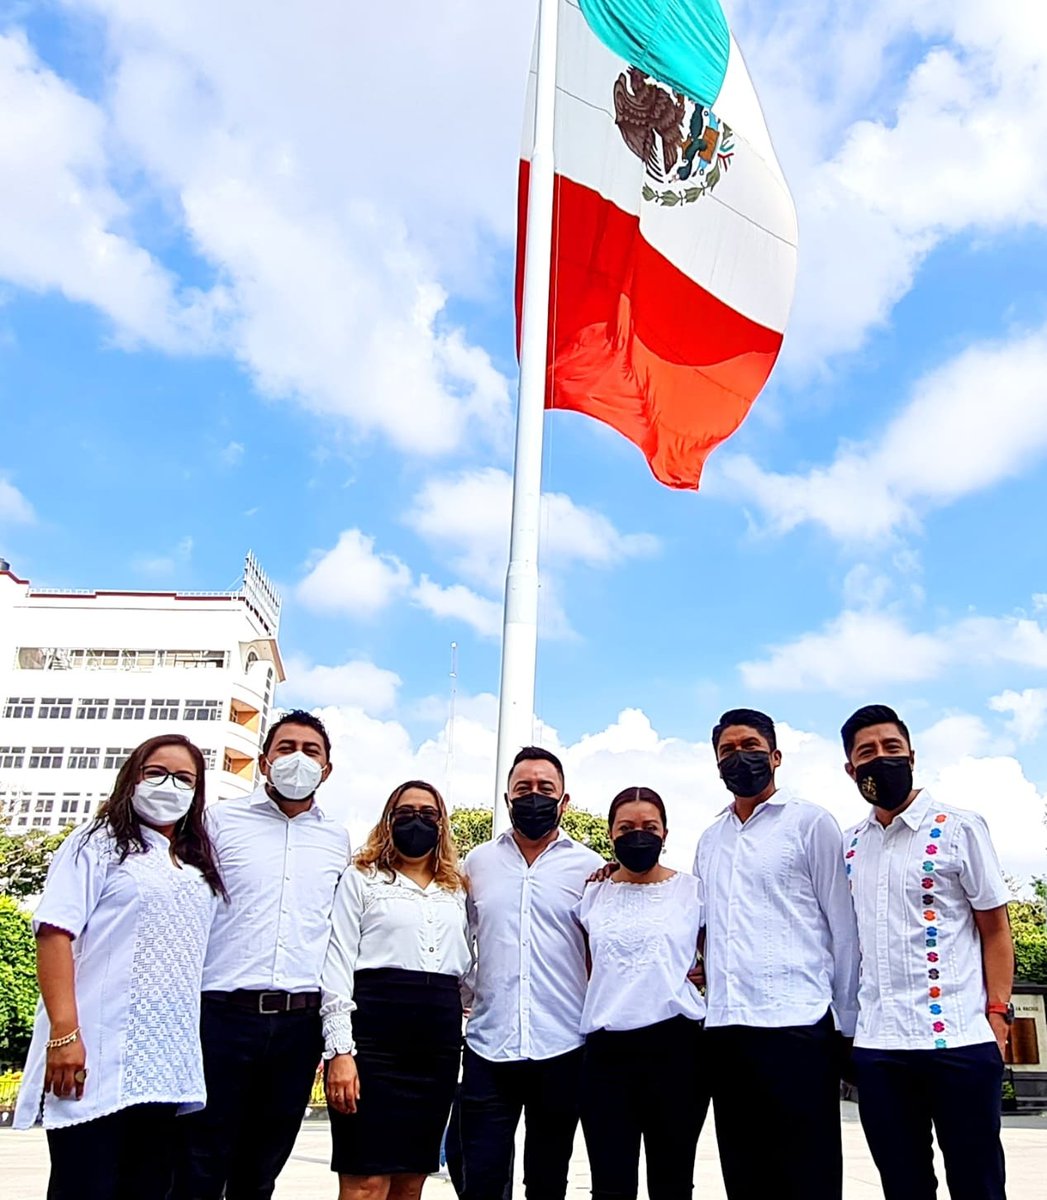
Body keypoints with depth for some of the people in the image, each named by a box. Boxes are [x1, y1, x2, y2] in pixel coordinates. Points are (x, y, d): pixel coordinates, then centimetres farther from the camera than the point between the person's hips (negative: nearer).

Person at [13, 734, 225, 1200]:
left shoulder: (200, 867, 19)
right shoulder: (99, 843, 3)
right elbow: (55, 933, -8)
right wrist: (64, 1031, -19)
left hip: (167, 1068, 6)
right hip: (97, 1060, -5)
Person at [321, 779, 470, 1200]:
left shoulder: (457, 892, 18)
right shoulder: (360, 880, 5)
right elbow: (337, 966, -2)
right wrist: (340, 1050, -11)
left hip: (439, 1040, 5)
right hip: (375, 1033, -4)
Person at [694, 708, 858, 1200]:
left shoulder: (811, 822, 1)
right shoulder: (709, 840, 16)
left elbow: (842, 926, -1)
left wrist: (846, 1023, -3)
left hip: (797, 1024, -5)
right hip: (724, 1027, 5)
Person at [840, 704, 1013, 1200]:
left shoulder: (959, 828, -1)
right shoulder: (850, 845, 10)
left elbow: (995, 929, 0)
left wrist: (998, 1015, -8)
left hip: (958, 1040, -4)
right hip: (876, 1045, 4)